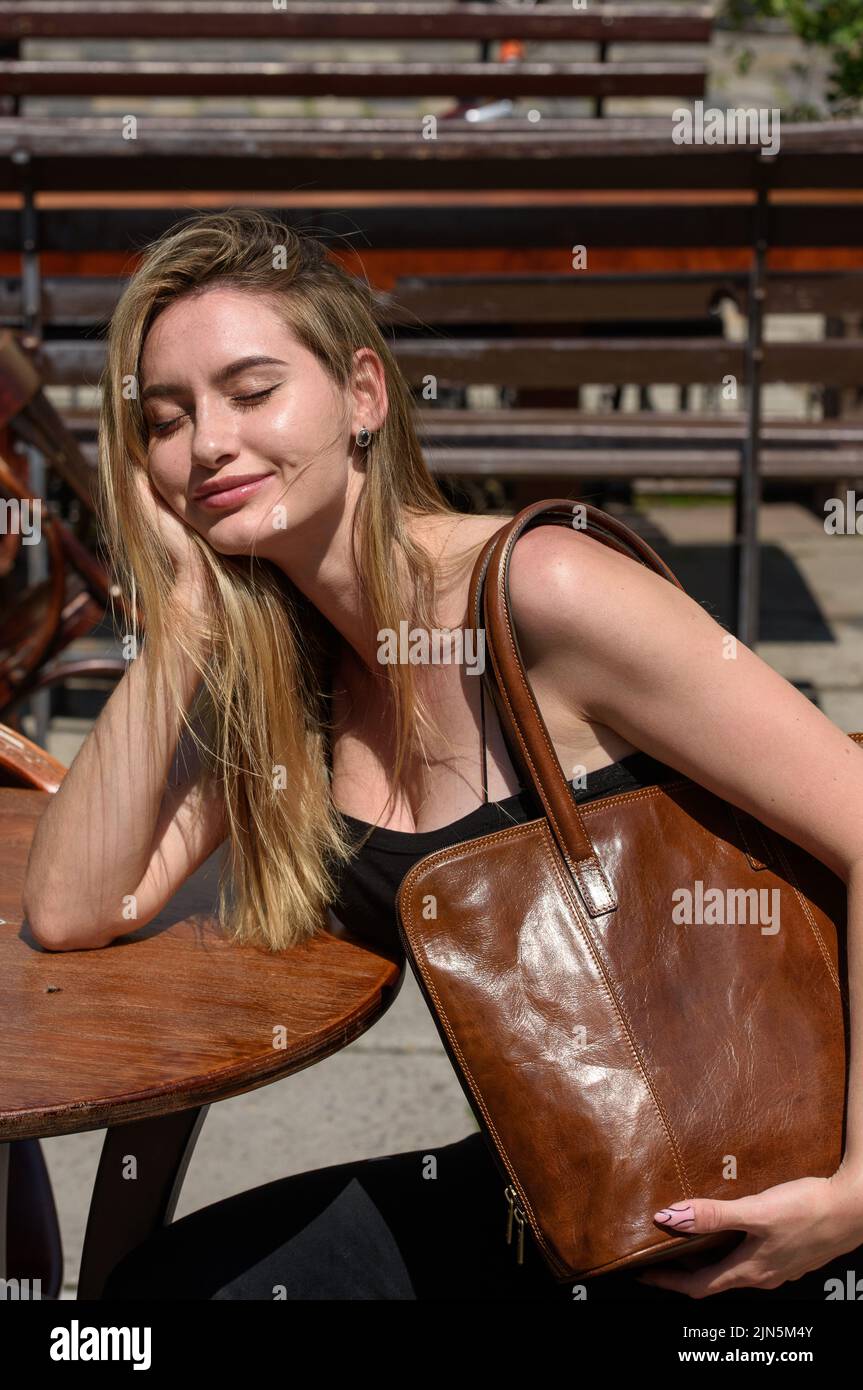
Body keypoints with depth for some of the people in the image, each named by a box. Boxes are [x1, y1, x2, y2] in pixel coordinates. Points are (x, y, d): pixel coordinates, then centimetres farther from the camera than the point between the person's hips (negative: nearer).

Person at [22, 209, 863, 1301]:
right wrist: (183, 623, -13)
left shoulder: (542, 591, -21)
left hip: (744, 1206, -6)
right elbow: (72, 909, -5)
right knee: (158, 1285, -4)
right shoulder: (280, 667, 1)